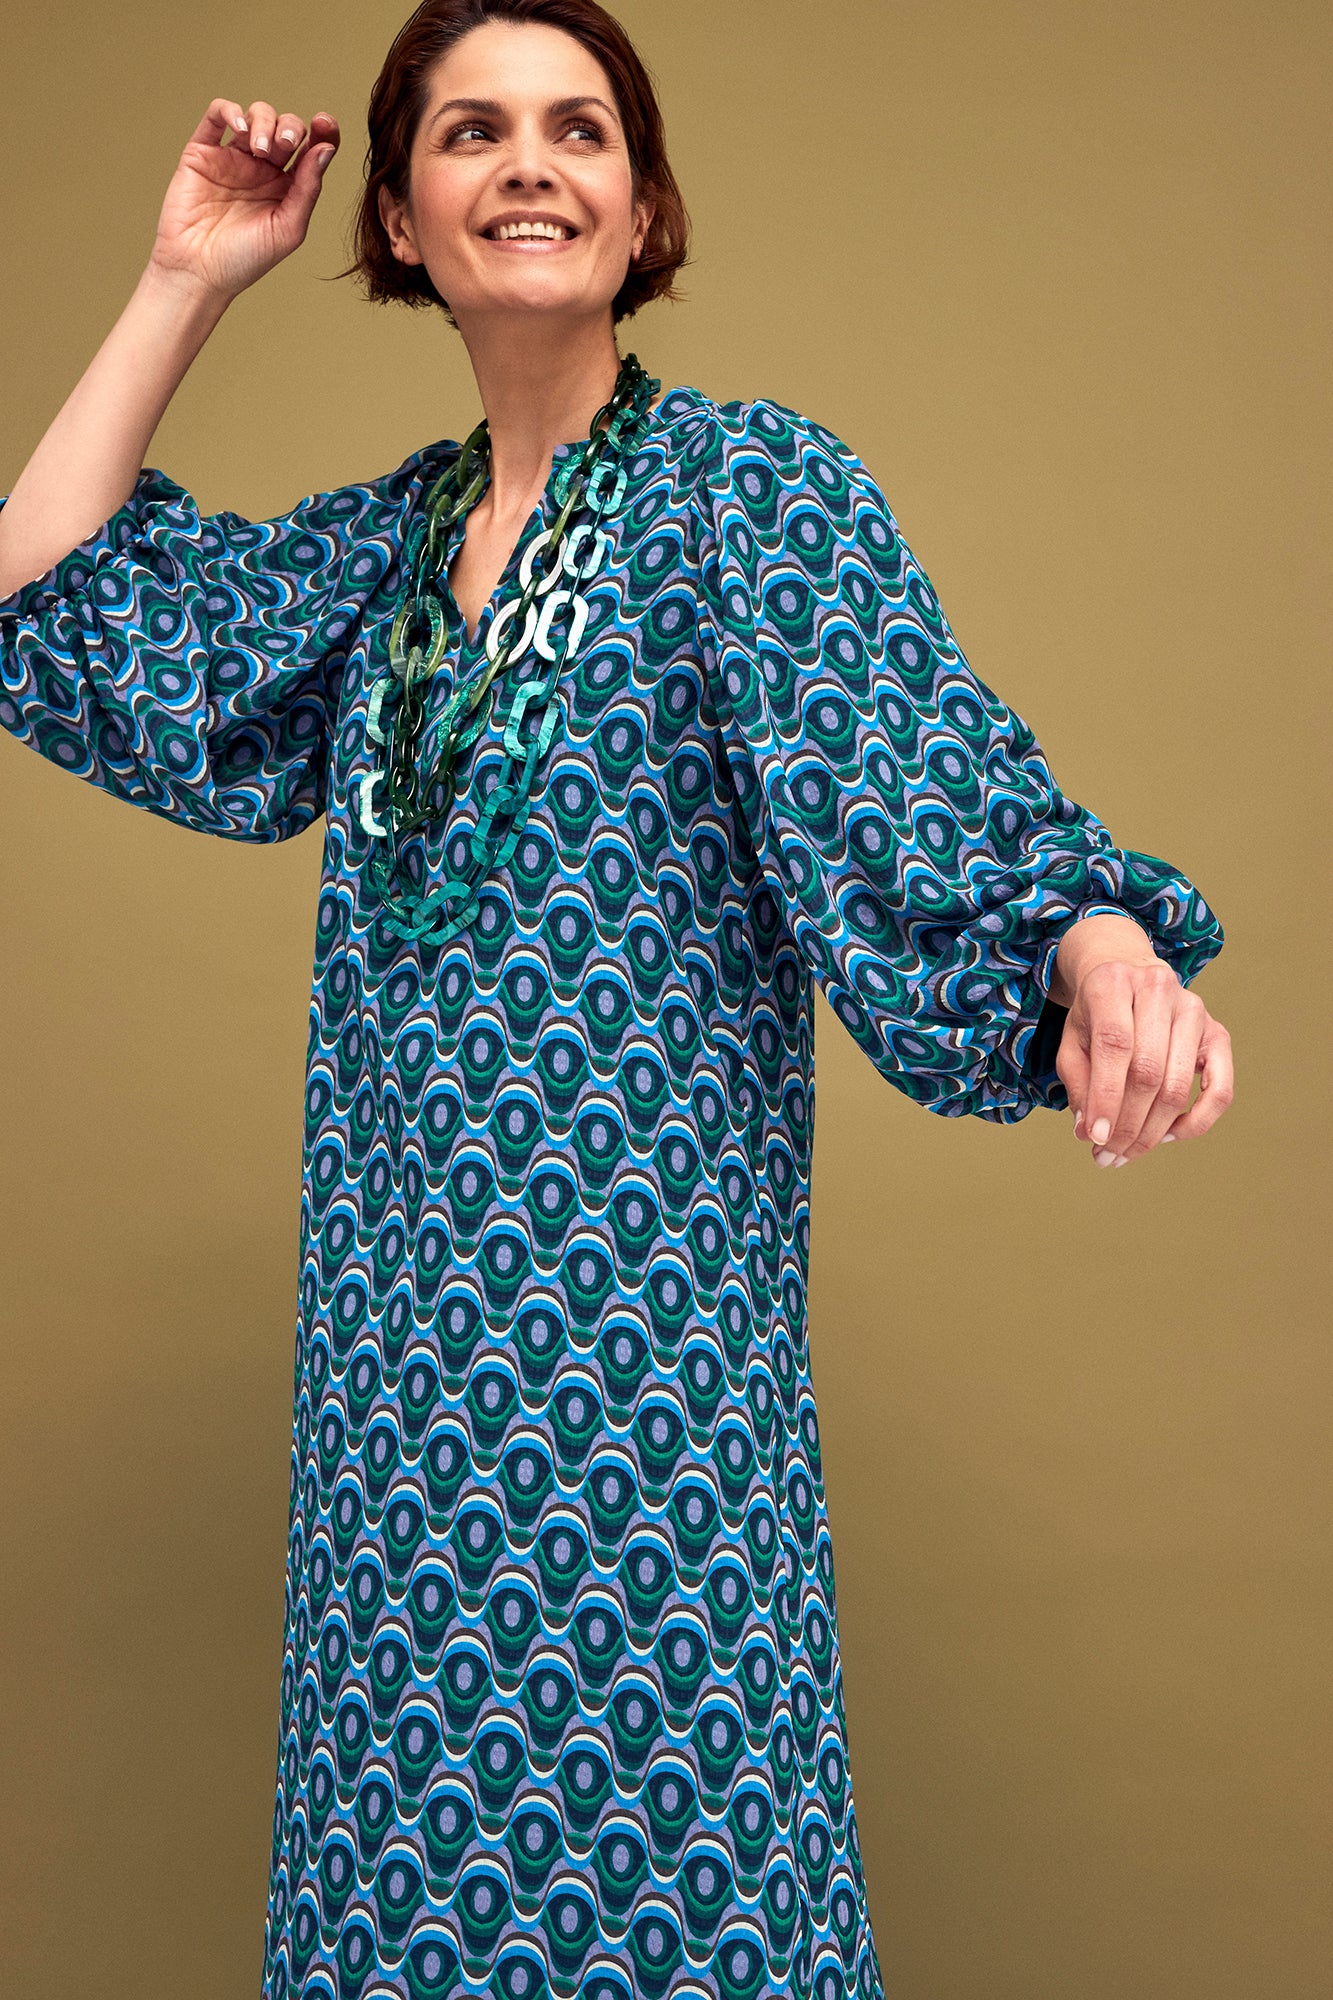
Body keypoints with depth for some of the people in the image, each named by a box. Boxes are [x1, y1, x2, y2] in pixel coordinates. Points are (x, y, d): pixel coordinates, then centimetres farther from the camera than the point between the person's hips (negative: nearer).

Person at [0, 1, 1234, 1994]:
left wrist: (1102, 939, -37)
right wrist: (181, 286, 12)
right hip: (400, 1304, 5)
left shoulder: (755, 487, -4)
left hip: (645, 1308, -5)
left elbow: (932, 795, -16)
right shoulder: (377, 541, 12)